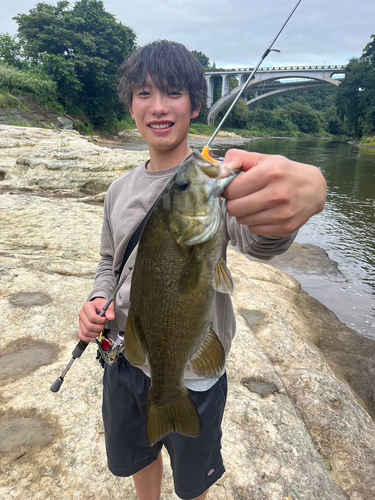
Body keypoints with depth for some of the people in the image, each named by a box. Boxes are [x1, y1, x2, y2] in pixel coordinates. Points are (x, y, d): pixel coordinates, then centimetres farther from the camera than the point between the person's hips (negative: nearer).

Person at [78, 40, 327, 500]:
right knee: (136, 458, 30)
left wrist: (309, 192, -62)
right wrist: (97, 302, -10)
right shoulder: (119, 190, 0)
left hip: (192, 375, -4)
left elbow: (256, 238, -39)